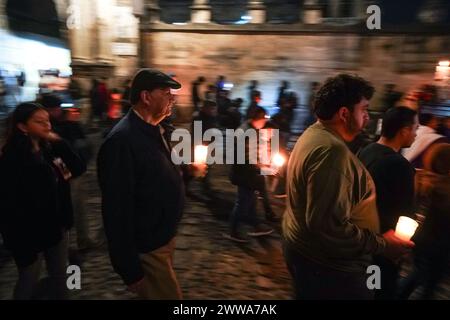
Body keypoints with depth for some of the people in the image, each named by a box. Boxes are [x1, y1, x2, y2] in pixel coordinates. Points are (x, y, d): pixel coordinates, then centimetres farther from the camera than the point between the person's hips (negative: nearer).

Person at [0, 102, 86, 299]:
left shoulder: (50, 148, 2)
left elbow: (79, 168, 0)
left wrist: (60, 144, -12)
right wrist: (19, 242, -19)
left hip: (57, 226, 6)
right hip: (30, 233, -6)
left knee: (59, 276, 21)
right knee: (28, 283, 14)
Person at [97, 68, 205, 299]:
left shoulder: (153, 131, 7)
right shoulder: (122, 141, -25)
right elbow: (117, 210, -26)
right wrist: (130, 270, -23)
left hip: (164, 237, 9)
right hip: (147, 249, -9)